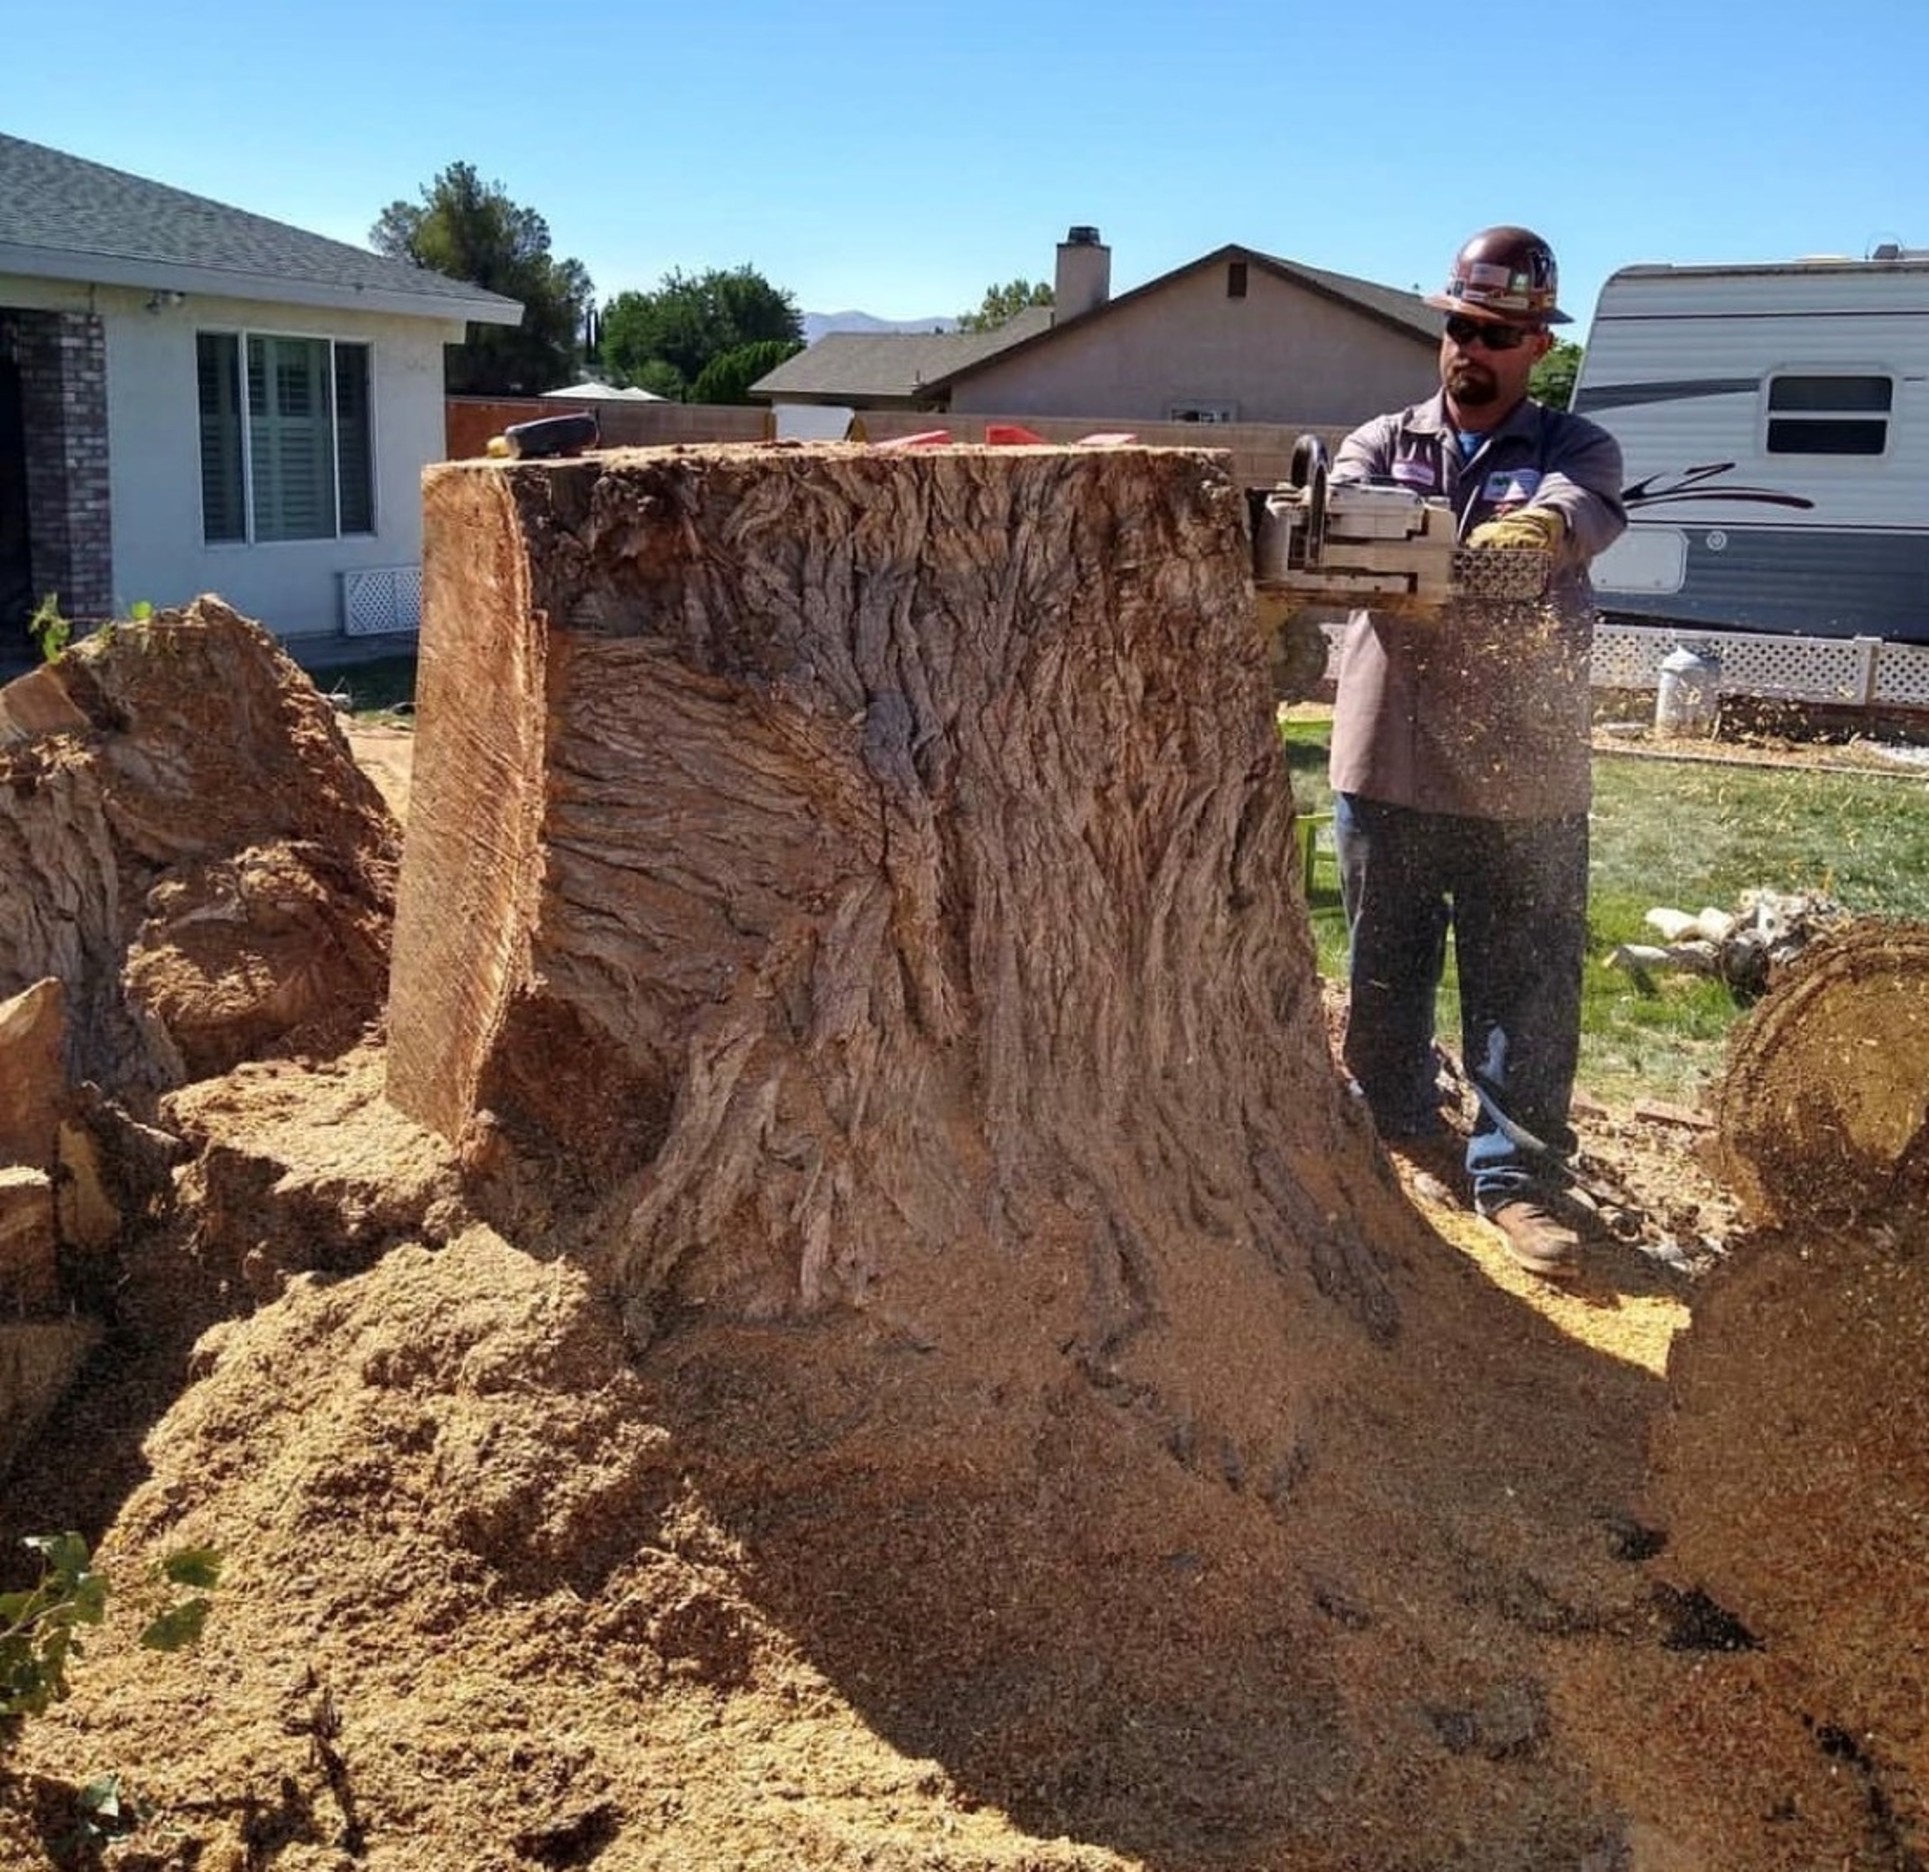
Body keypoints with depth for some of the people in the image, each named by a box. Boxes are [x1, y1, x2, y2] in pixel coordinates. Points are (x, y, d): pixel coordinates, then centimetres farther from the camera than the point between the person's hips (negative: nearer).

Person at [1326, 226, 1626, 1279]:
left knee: (1526, 987, 2)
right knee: (1384, 975, 15)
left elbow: (1580, 511, -19)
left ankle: (1518, 1175, 11)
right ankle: (1393, 1138, 33)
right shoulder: (1383, 444, 11)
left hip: (1523, 778, -2)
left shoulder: (1576, 451, 6)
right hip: (1386, 765, 2)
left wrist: (1533, 530, -43)